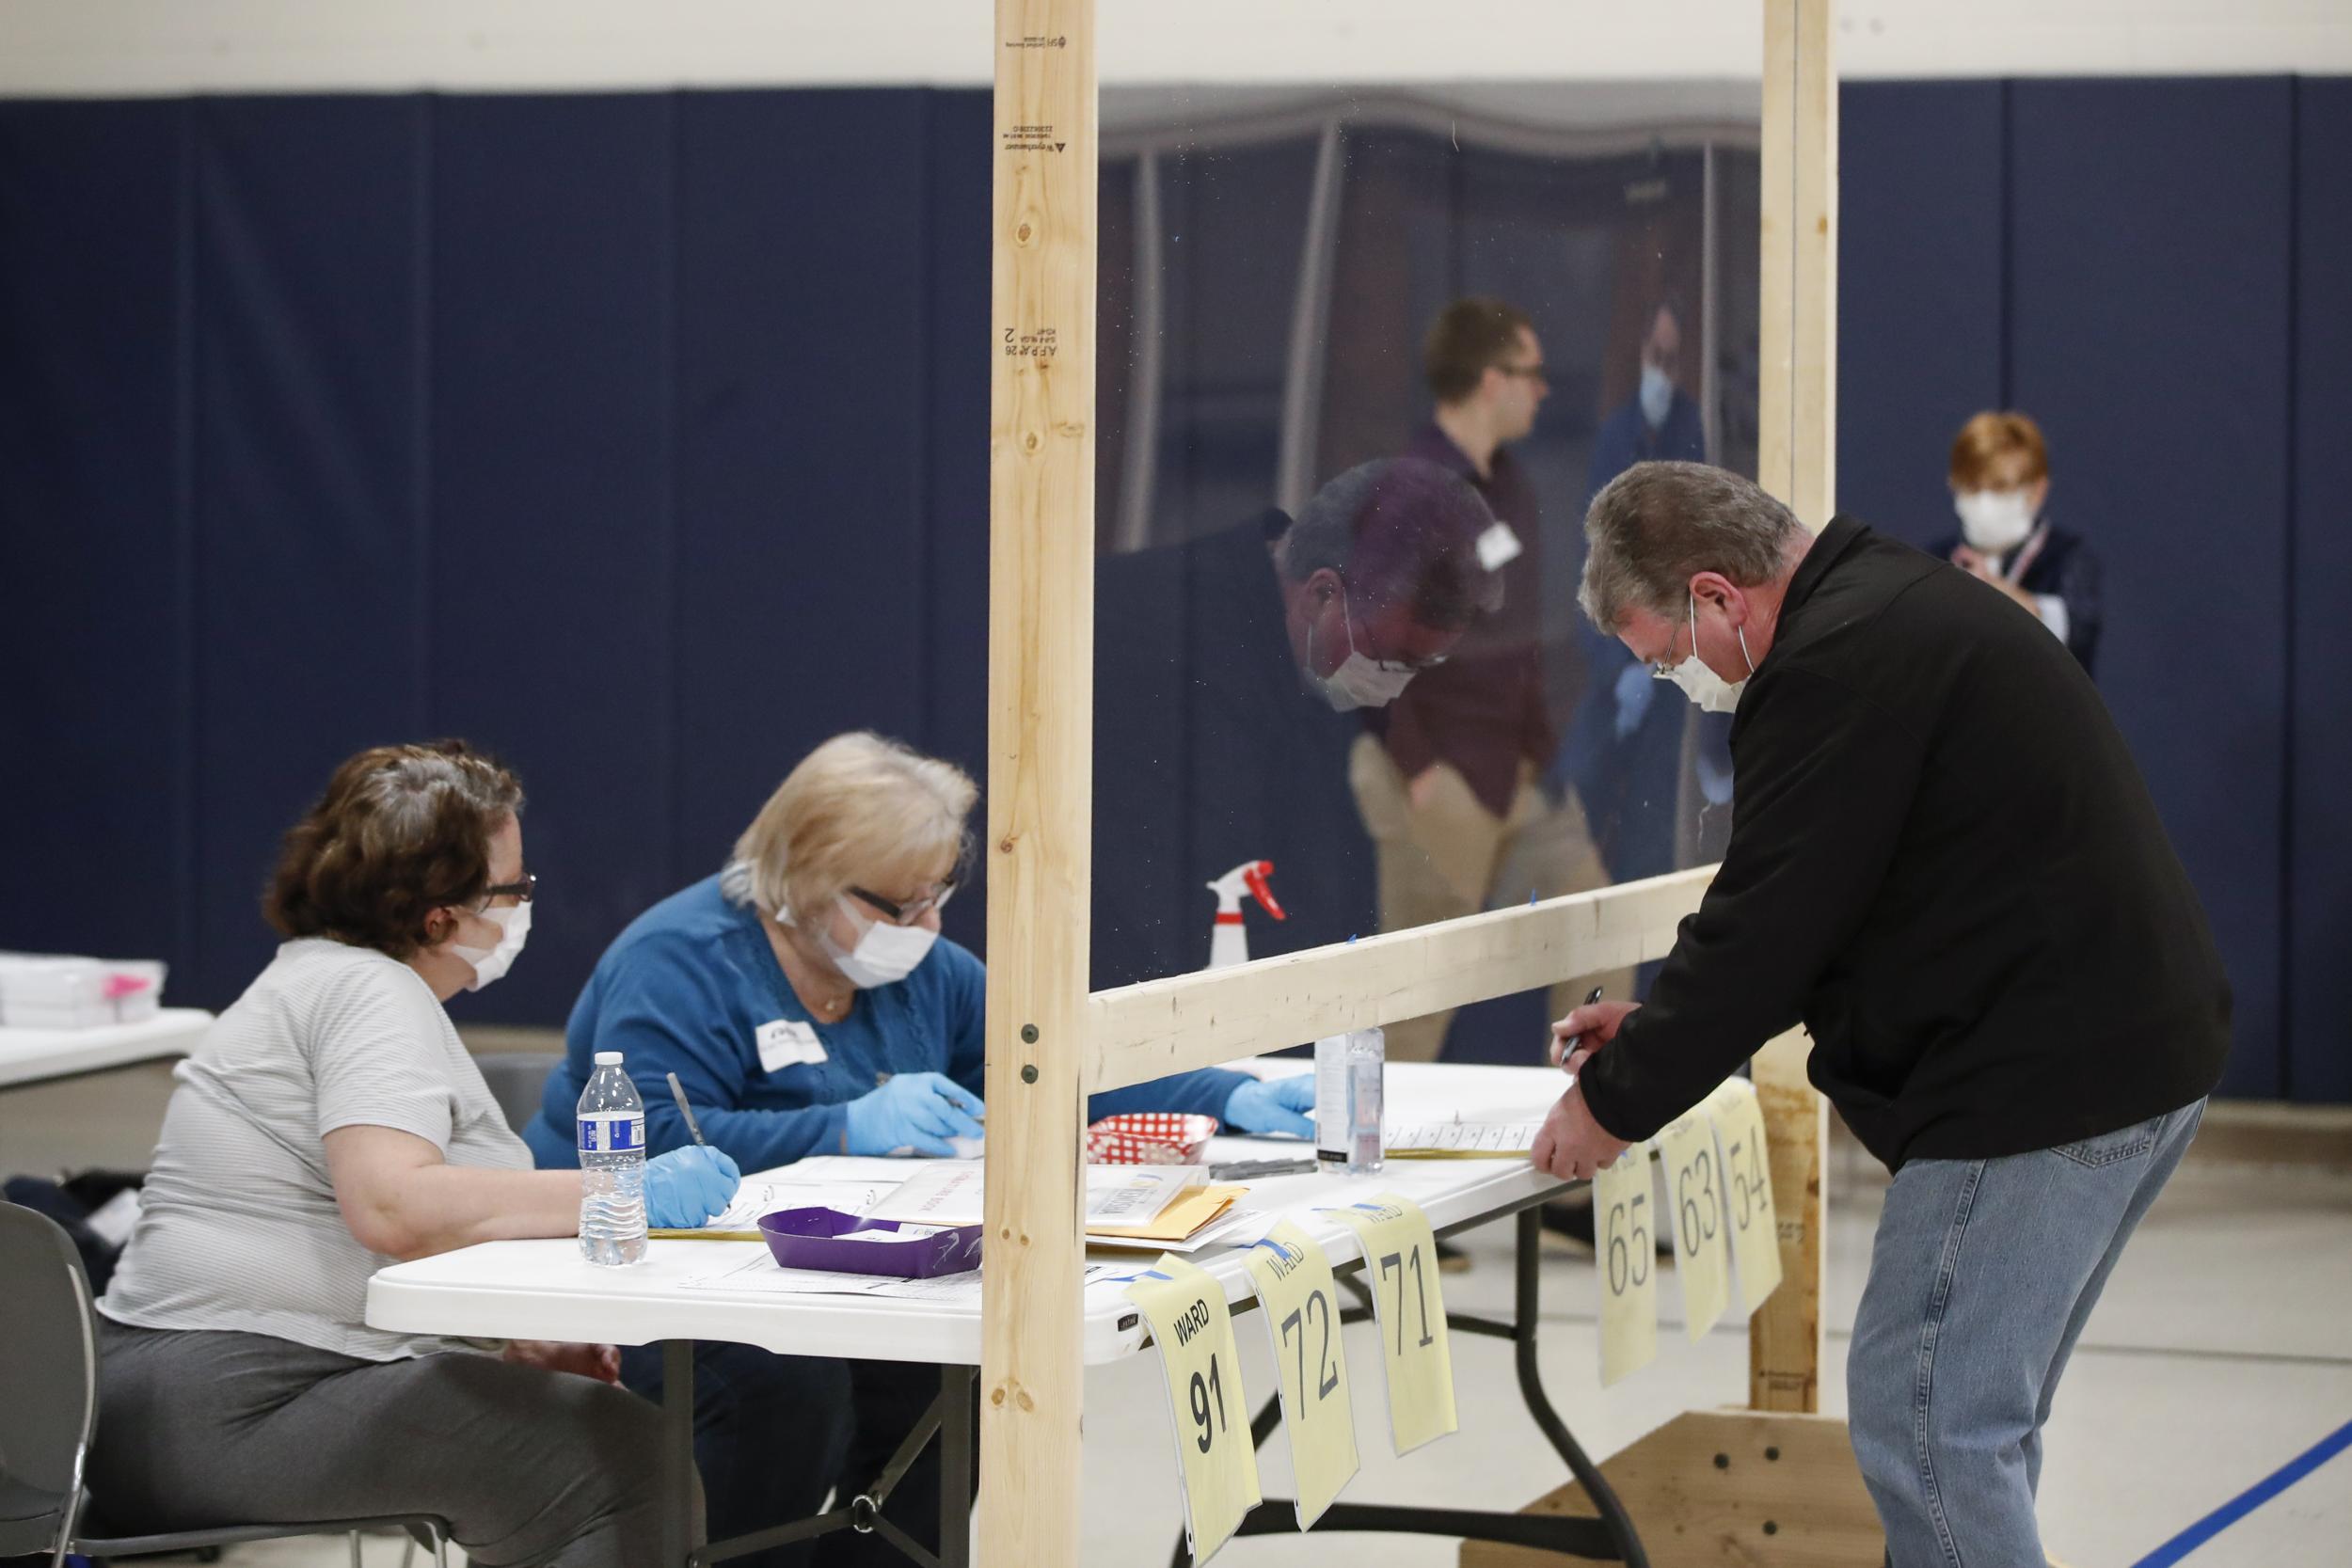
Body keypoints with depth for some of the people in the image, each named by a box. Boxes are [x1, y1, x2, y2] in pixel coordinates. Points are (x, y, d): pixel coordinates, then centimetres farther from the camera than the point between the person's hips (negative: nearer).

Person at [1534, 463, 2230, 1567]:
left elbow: (1764, 927, -16)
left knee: (1925, 1420, -7)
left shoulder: (1836, 667, -16)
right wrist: (1664, 1027, 19)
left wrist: (1616, 1103, -4)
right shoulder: (1904, 607, 18)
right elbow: (1796, 914, 25)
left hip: (2040, 1083, -11)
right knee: (1974, 1416, 17)